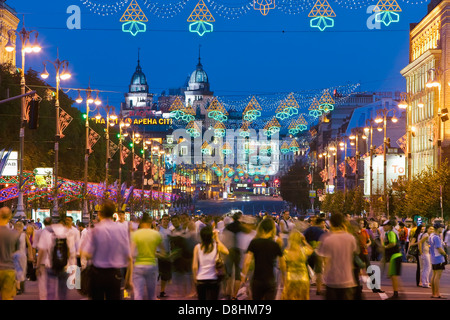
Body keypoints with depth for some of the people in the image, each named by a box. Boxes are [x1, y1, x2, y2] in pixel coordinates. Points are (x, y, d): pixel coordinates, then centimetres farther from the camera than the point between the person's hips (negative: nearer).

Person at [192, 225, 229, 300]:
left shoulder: (197, 247, -5)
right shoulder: (217, 246, -7)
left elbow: (194, 267, -6)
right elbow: (226, 252, 15)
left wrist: (195, 278, 9)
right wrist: (217, 239, 15)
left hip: (200, 280, 1)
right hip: (213, 280, -1)